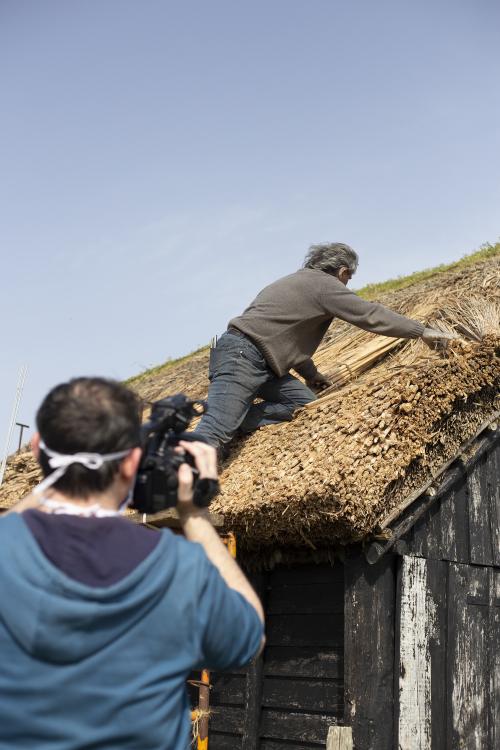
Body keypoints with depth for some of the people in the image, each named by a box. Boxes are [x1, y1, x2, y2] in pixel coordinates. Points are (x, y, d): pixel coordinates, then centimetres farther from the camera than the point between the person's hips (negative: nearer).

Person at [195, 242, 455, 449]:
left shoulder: (299, 280, 26)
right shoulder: (324, 284, -5)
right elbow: (371, 315, -6)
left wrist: (311, 373, 37)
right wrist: (423, 331, 0)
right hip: (240, 357, -10)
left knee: (304, 401, 2)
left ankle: (237, 422, -5)